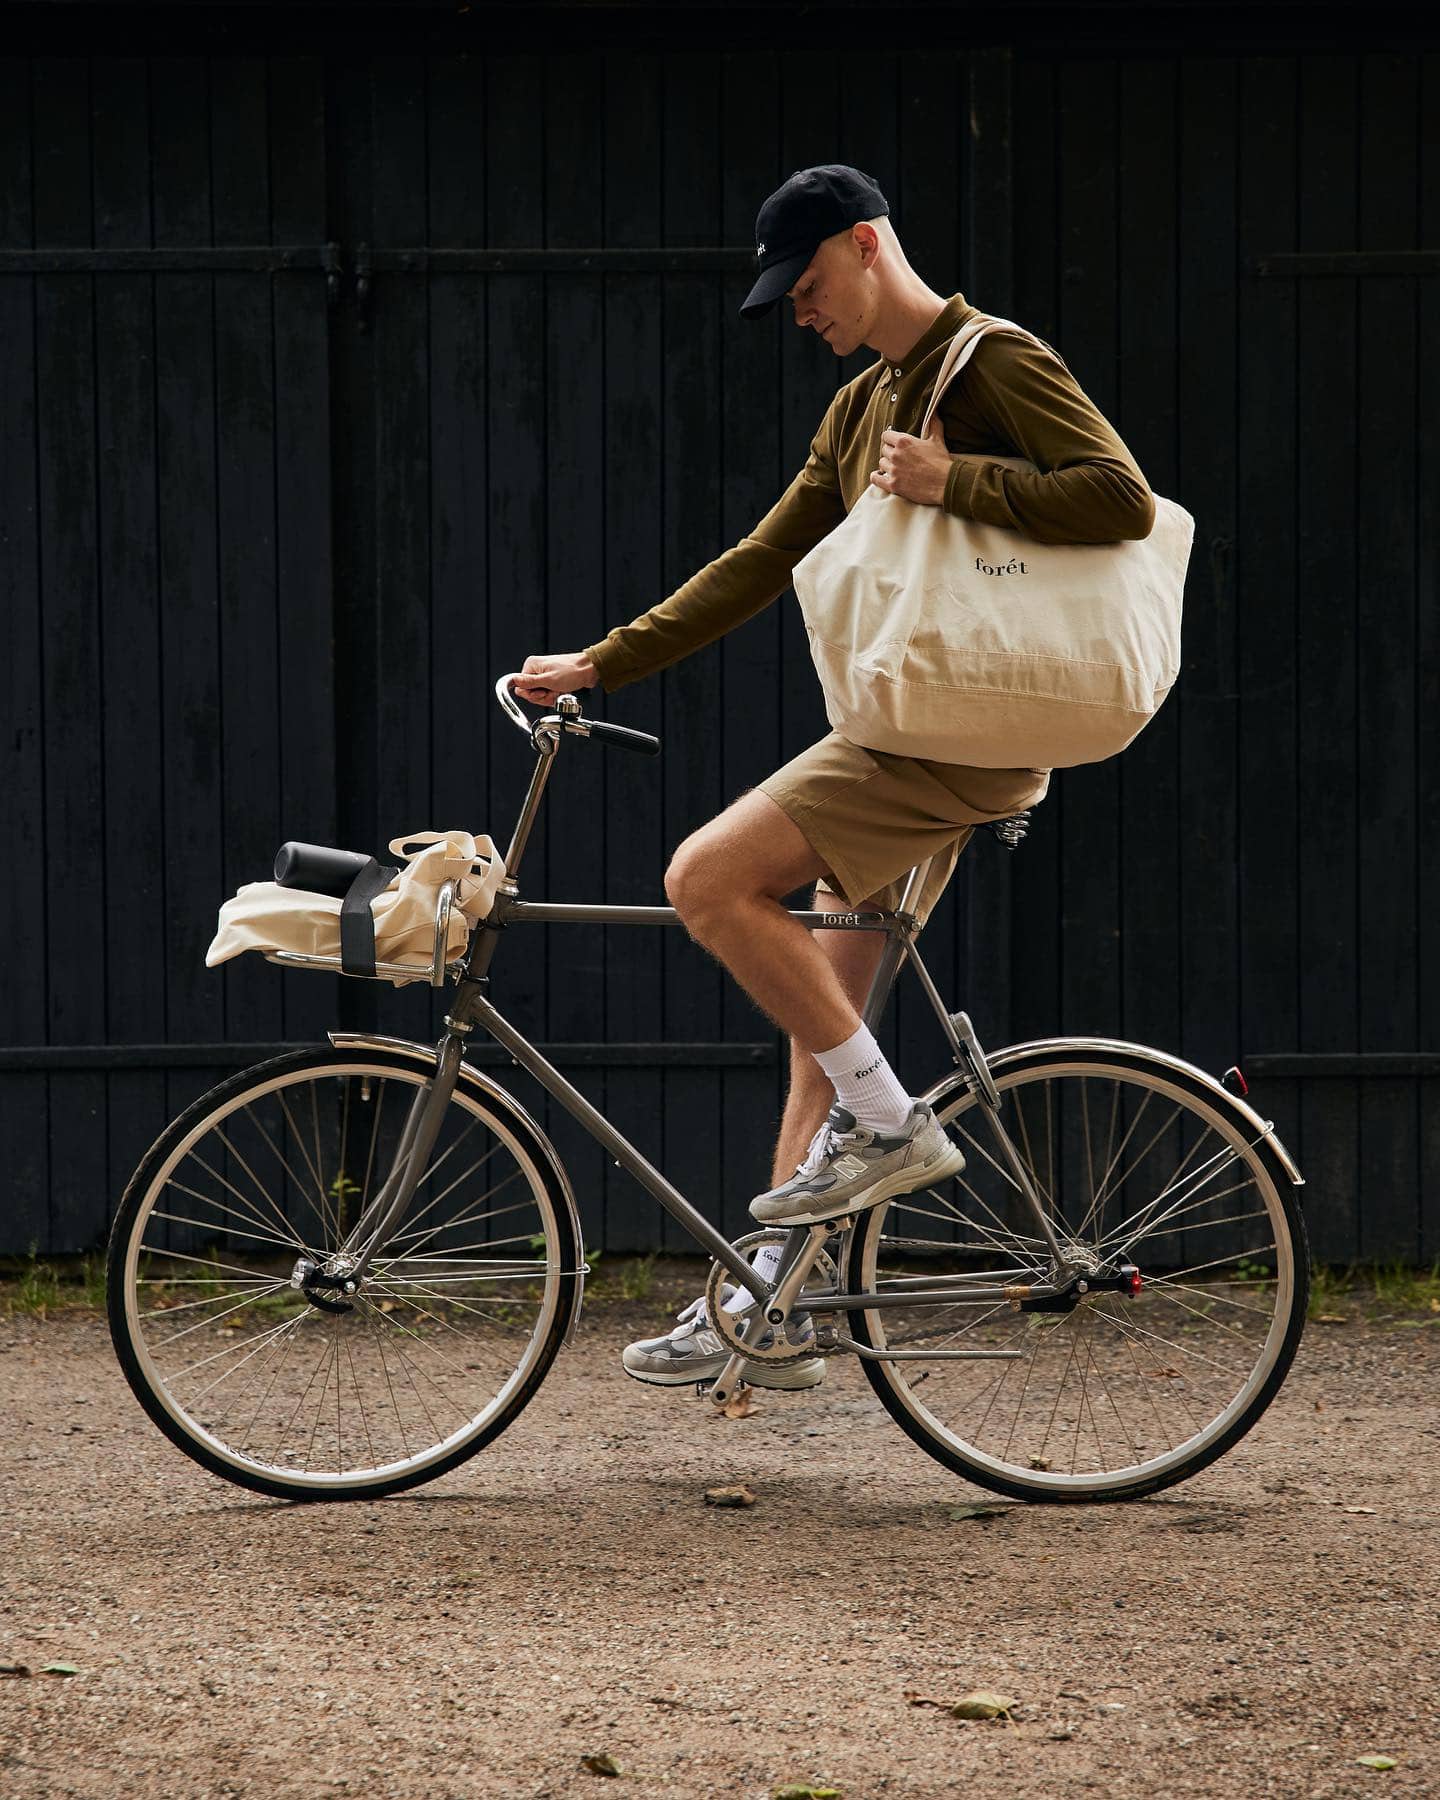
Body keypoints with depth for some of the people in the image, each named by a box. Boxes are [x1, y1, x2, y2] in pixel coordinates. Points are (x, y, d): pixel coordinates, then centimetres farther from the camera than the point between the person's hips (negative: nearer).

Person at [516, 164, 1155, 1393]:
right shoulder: (864, 407, 19)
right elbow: (759, 565, 21)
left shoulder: (999, 366, -8)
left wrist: (952, 483, -20)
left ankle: (889, 1121, -12)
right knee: (821, 1026, 9)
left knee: (709, 876, -20)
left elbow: (1122, 502, -20)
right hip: (901, 738, 9)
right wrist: (601, 666, 16)